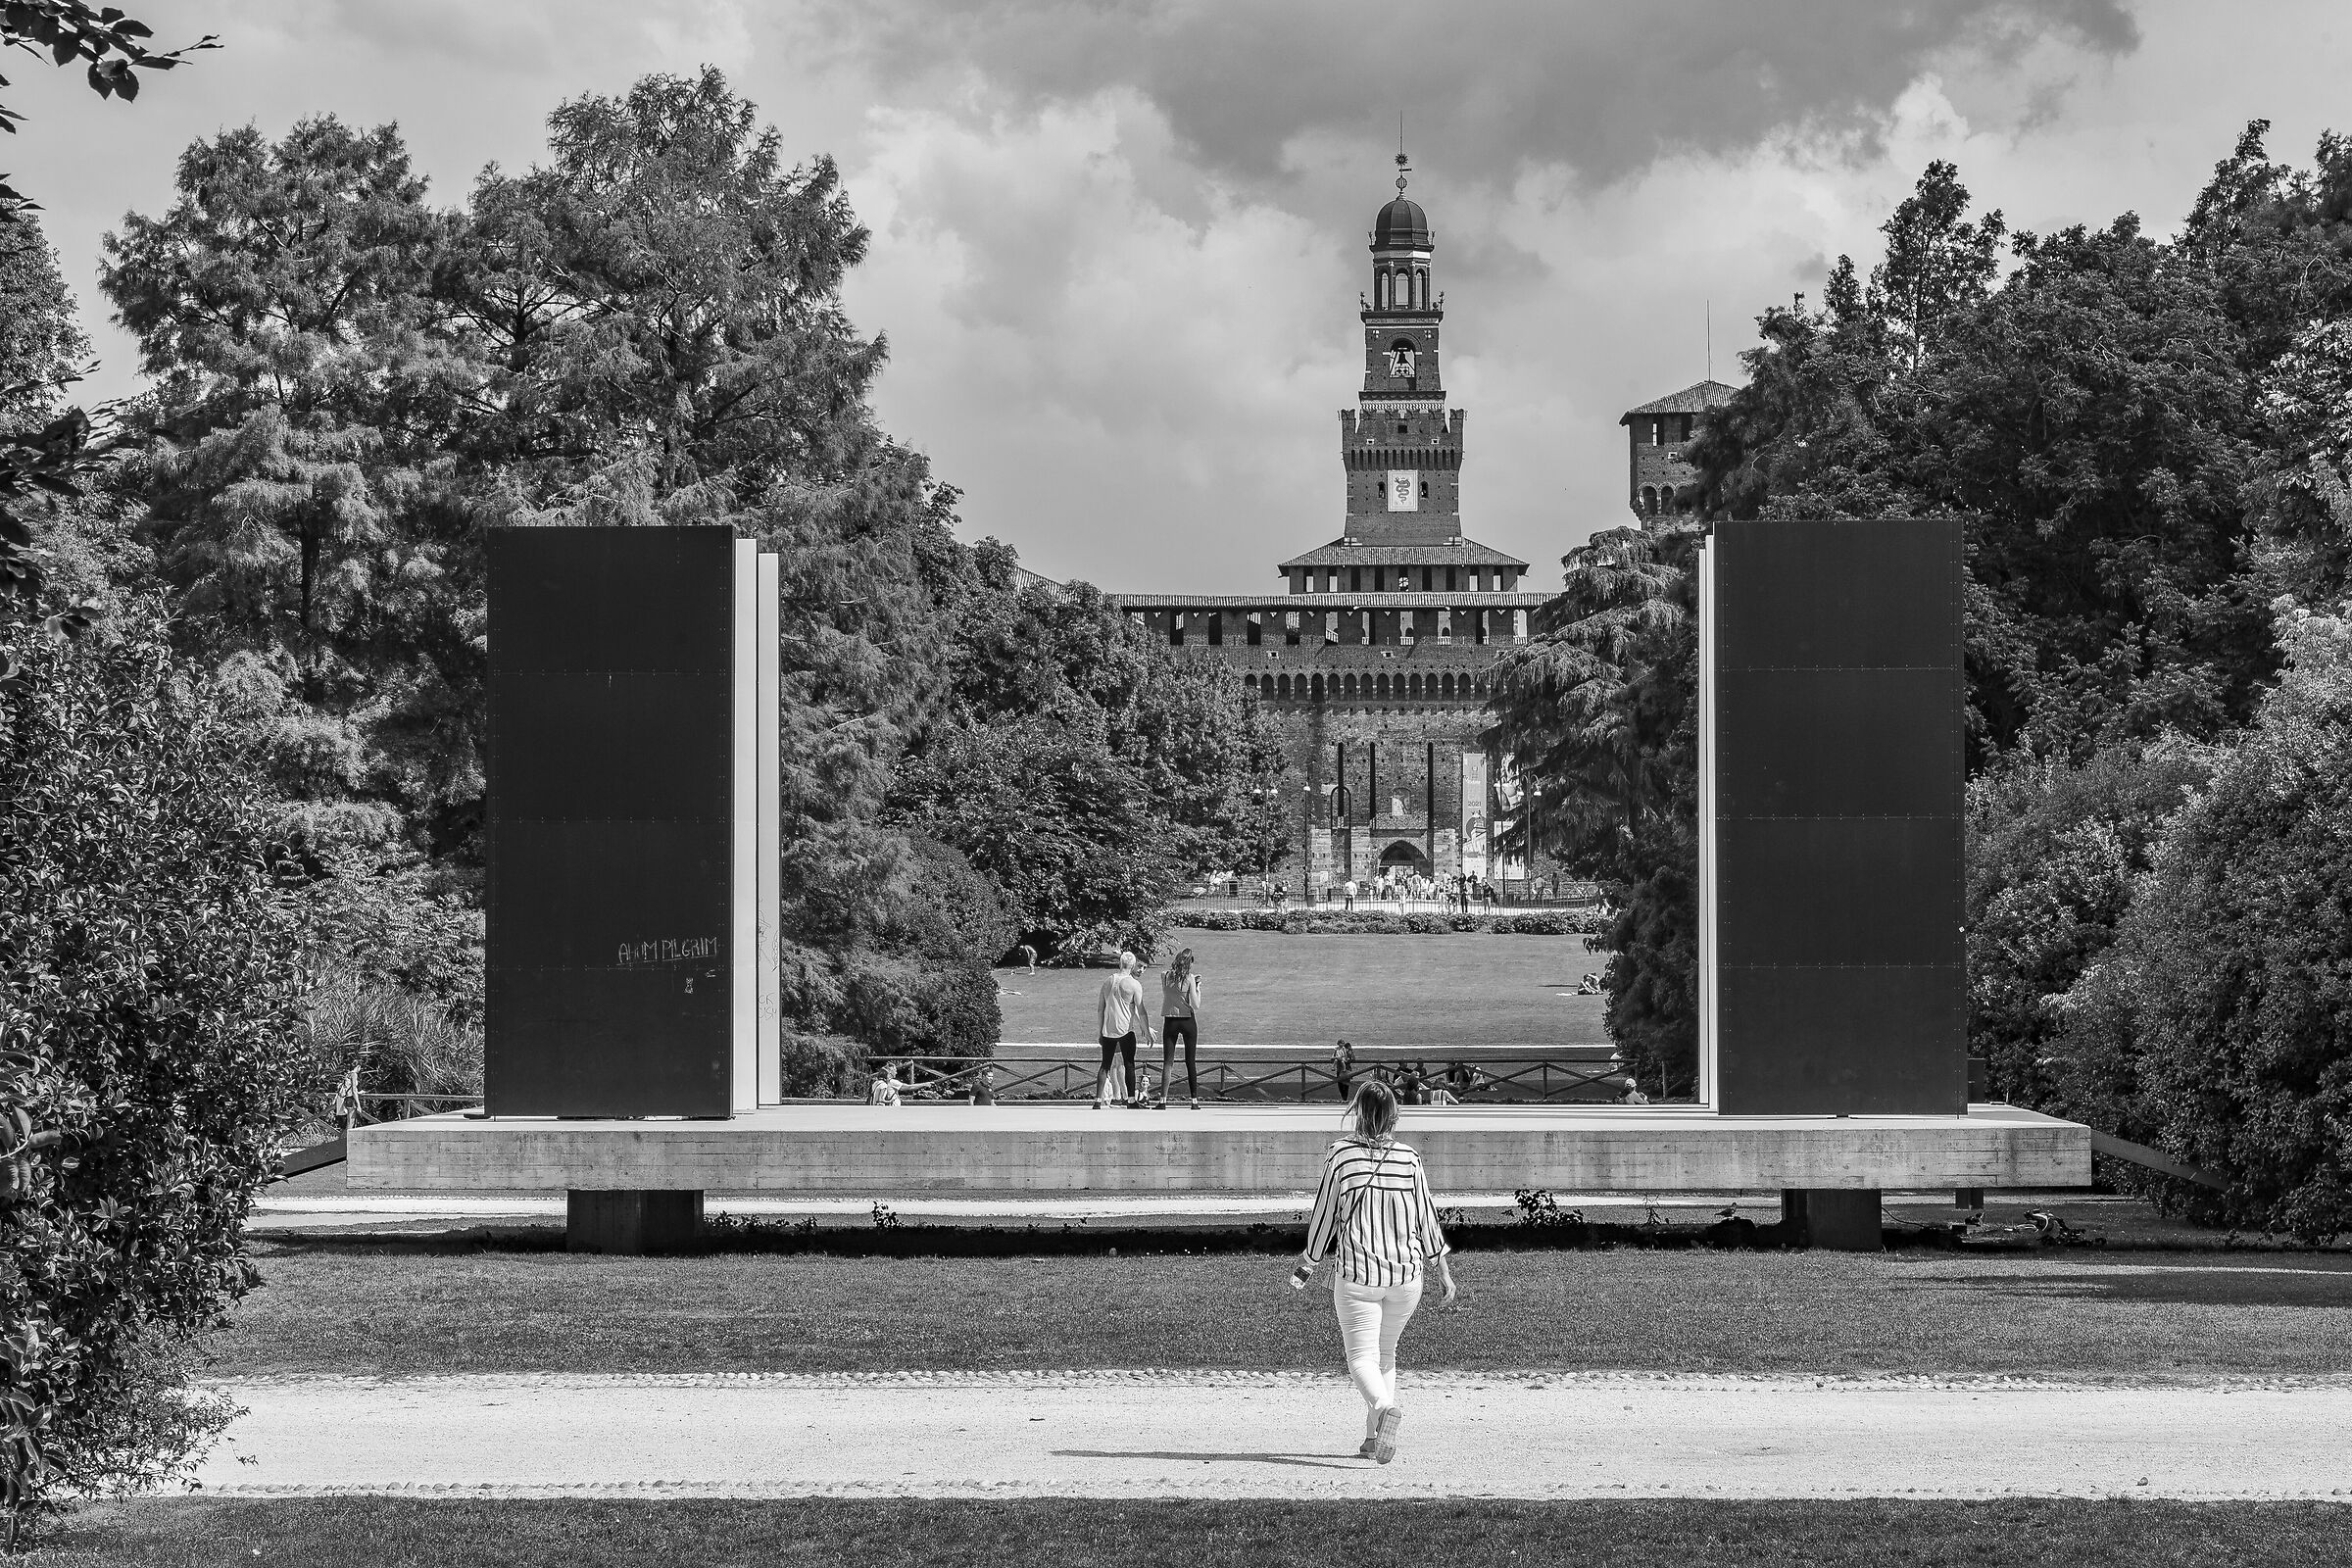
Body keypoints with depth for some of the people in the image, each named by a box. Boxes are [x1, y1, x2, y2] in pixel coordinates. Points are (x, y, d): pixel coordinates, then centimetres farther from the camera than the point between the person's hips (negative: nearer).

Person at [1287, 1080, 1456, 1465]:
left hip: (1357, 1274, -3)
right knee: (1385, 1354, 20)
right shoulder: (1409, 1159, 1)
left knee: (1362, 1358, -2)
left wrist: (1308, 1266, 13)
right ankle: (1374, 1438, 19)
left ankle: (1386, 1407, -33)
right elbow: (1427, 1219, 5)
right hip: (1406, 1274, 3)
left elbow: (1324, 1216, 0)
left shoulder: (1341, 1155, -6)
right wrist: (1444, 1273, 13)